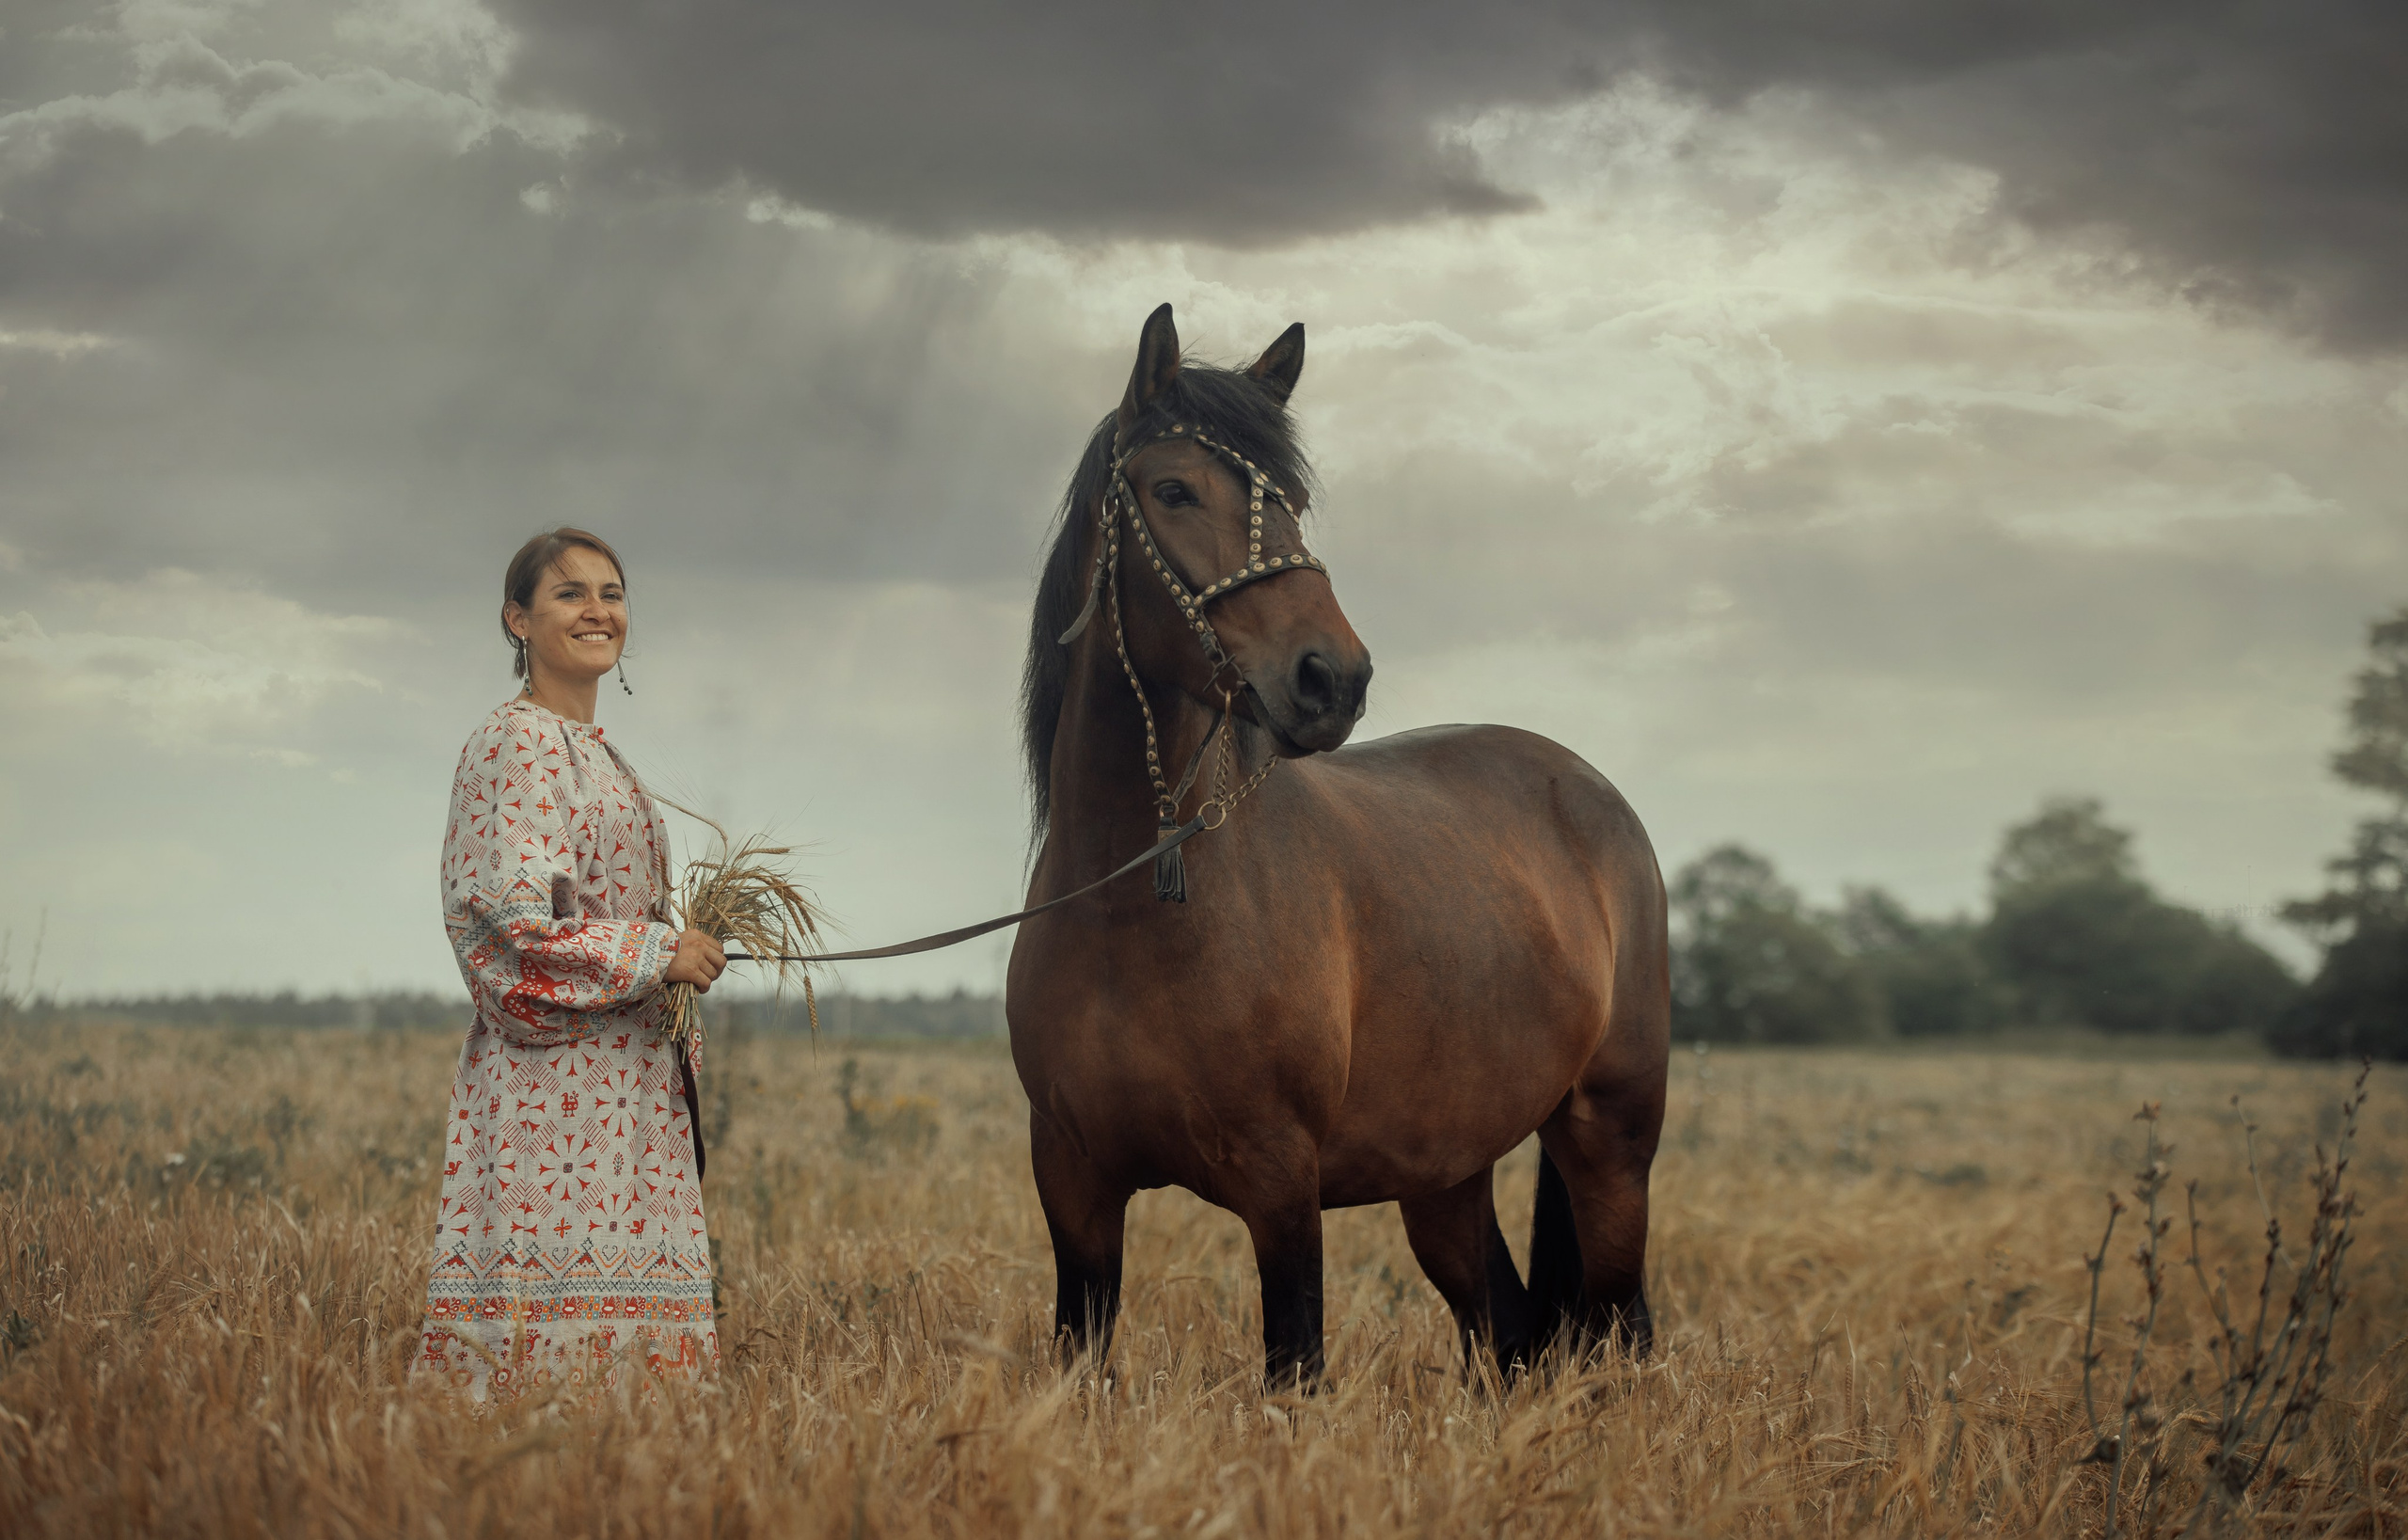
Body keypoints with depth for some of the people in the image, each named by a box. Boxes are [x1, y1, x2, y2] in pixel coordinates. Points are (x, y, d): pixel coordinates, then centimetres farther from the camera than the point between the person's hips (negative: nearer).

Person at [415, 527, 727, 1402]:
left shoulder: (593, 755, 21)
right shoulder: (516, 745, -8)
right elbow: (511, 920, -17)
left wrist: (678, 953, 11)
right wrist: (658, 953, -14)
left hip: (623, 1082, 9)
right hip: (553, 1077, -9)